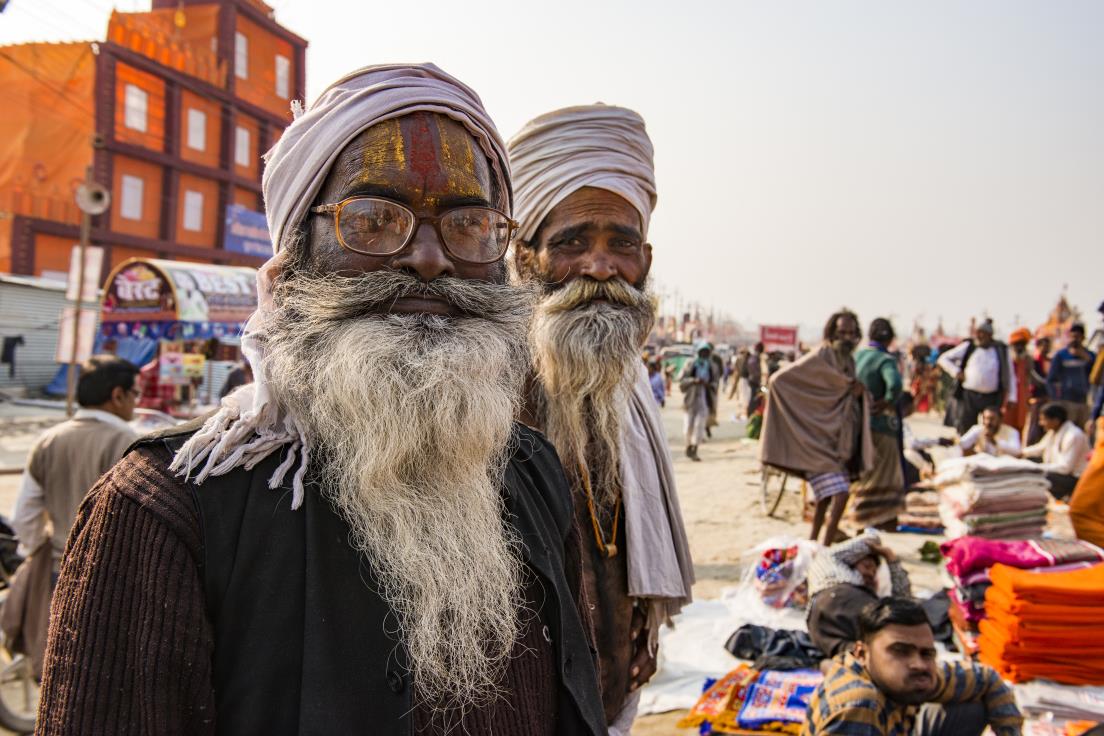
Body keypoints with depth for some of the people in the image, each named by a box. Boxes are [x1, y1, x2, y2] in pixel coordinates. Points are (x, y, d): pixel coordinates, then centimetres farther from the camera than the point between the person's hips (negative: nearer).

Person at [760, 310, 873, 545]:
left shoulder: (848, 361, 12)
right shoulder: (820, 358, -12)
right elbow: (780, 379, -17)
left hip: (839, 444, 8)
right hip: (820, 443, -8)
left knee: (826, 497, 14)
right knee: (840, 496, -16)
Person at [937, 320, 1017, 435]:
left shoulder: (1001, 350, 7)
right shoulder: (968, 347, 6)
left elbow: (1009, 375, 10)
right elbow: (944, 359, 10)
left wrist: (1011, 398, 3)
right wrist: (956, 372, -2)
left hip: (991, 399, 0)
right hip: (968, 396, 0)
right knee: (964, 430, 1)